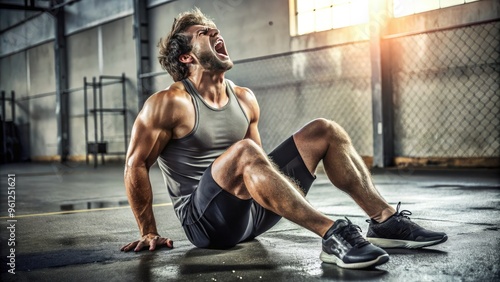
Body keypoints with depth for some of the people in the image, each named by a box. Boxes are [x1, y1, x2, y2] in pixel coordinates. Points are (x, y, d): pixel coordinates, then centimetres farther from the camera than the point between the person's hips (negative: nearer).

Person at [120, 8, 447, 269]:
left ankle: (386, 220, -11)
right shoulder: (169, 104, -10)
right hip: (206, 219, -6)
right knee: (243, 152, -38)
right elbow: (136, 164, -6)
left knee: (324, 131, -2)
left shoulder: (245, 99, 9)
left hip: (254, 210, 7)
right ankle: (332, 235, -41)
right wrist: (150, 232, -5)